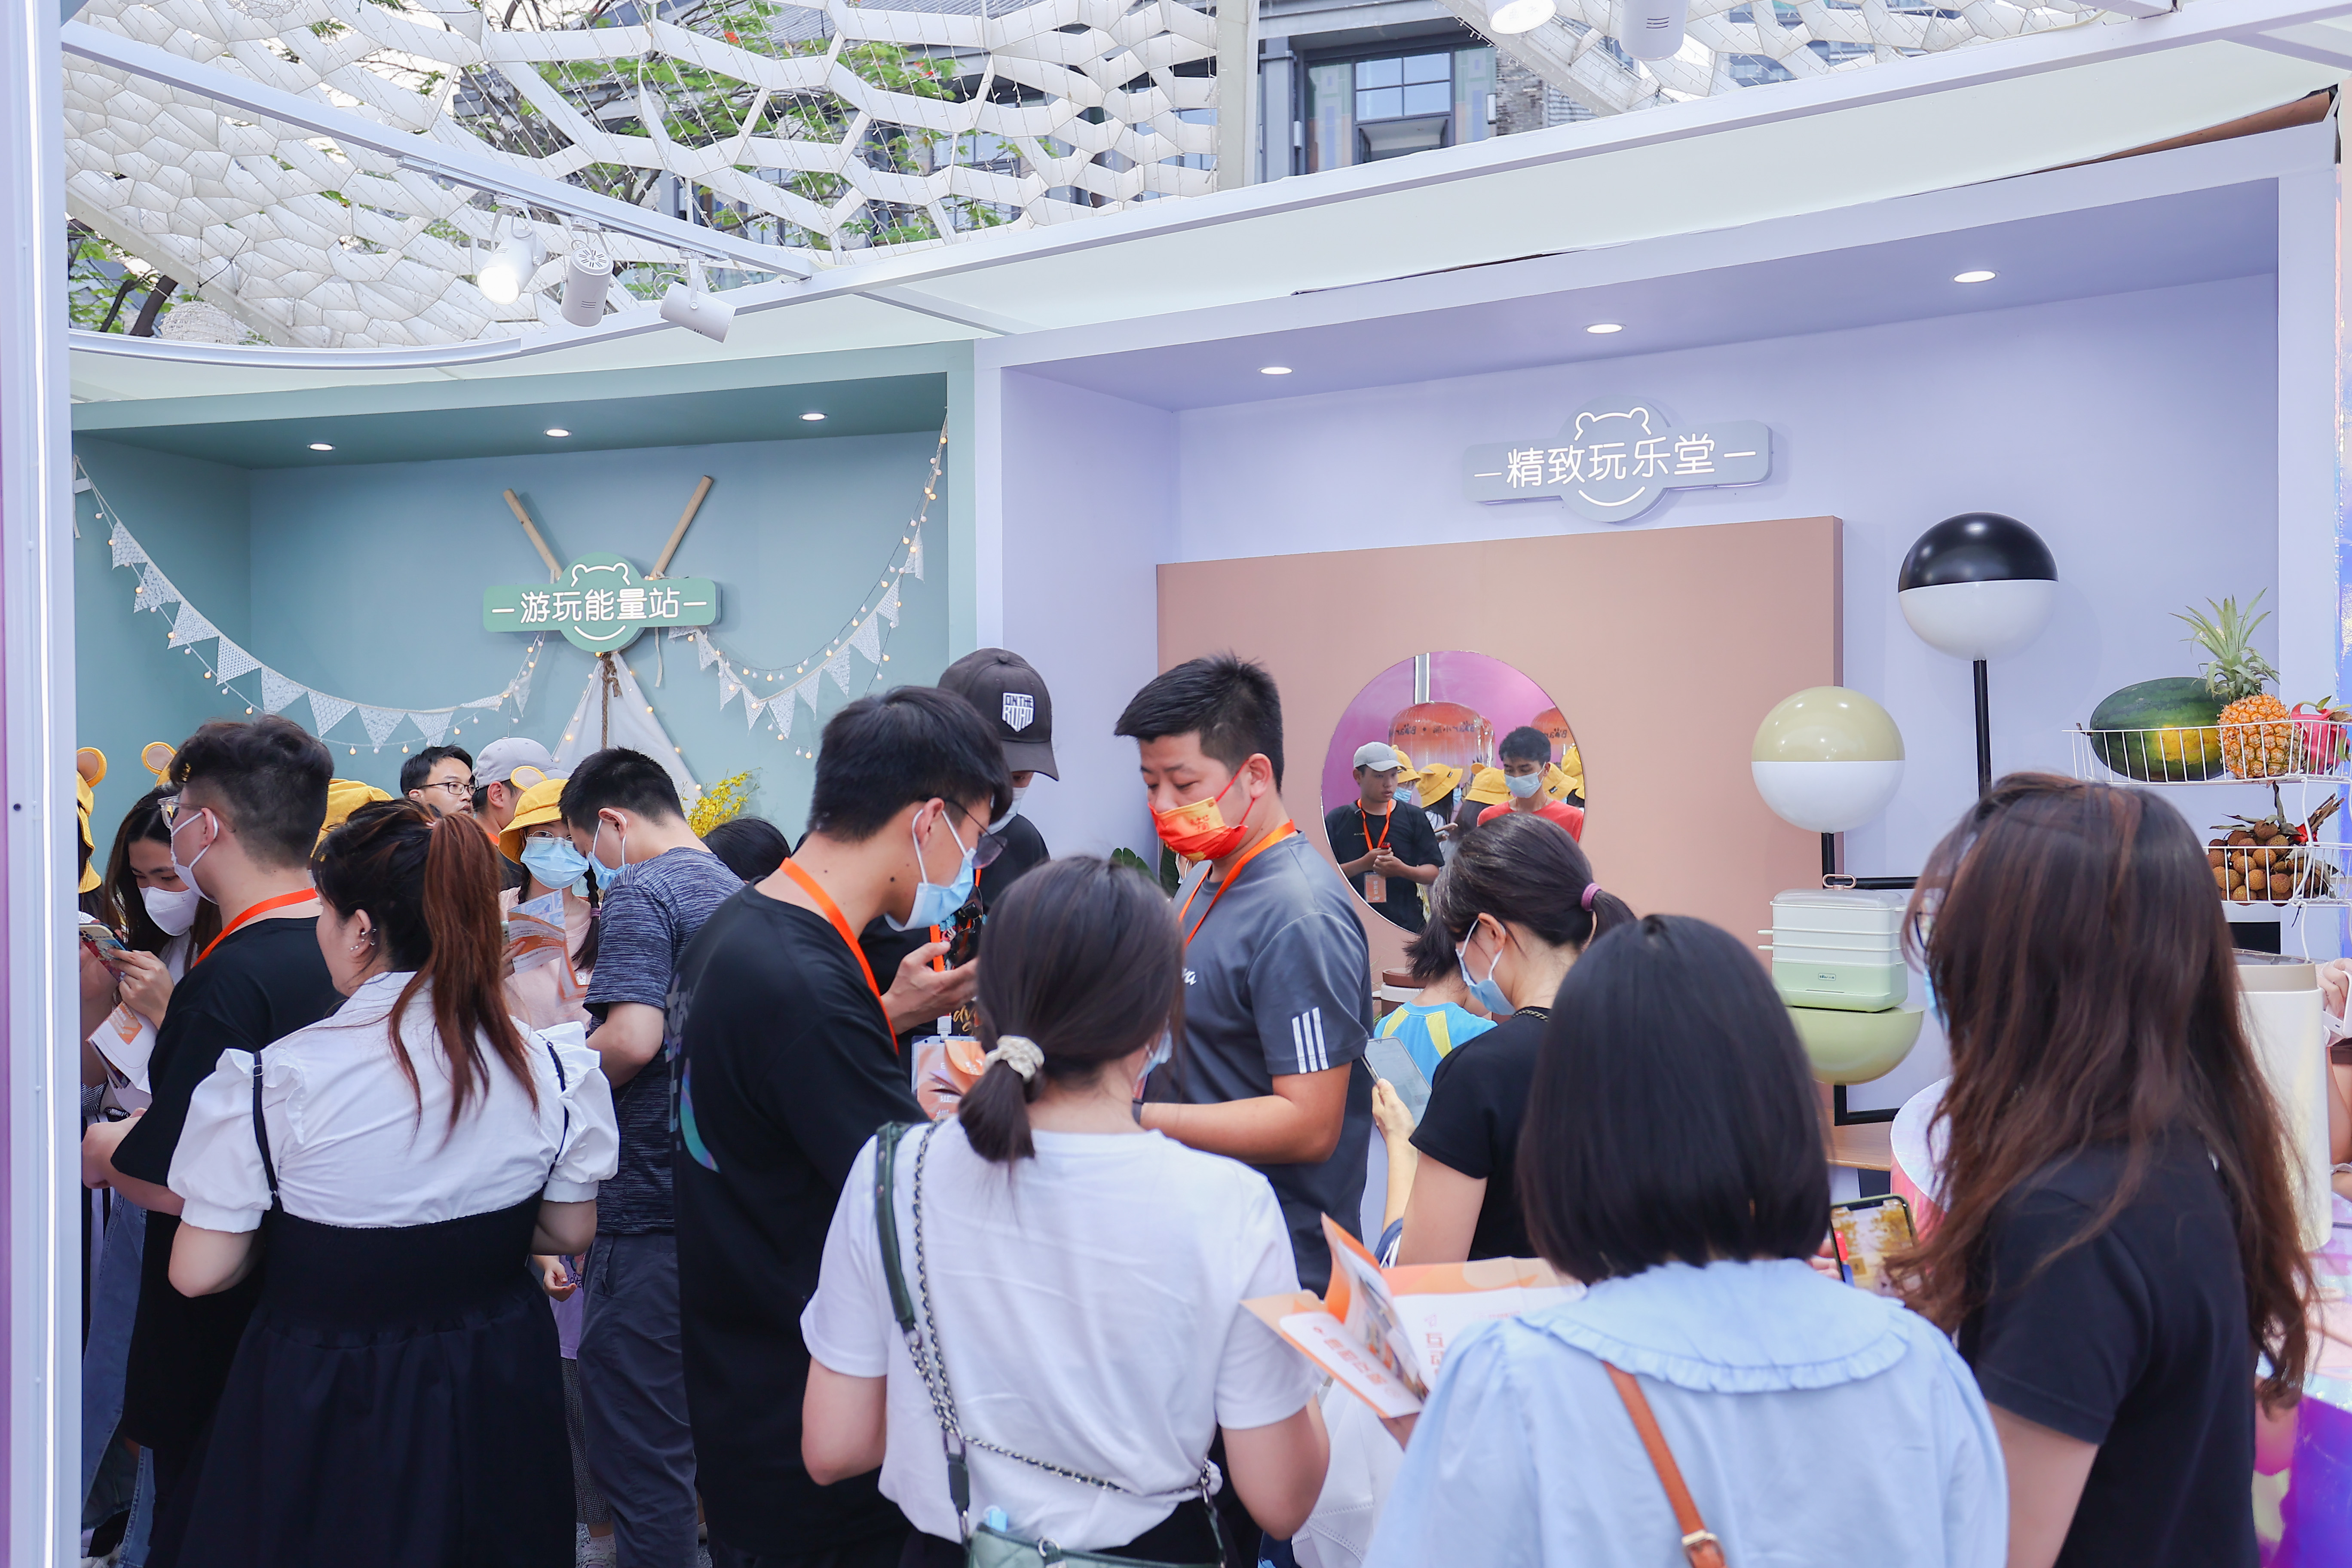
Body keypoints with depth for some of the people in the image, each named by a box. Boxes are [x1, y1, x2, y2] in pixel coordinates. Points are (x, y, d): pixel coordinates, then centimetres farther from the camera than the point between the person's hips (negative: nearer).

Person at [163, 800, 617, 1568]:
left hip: (324, 1404, -3)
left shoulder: (271, 1081, -20)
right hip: (495, 1393, 3)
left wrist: (302, 1230, 6)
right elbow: (571, 1231, 1)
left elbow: (200, 1272, -12)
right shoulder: (549, 1072, -11)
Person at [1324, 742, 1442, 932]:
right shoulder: (1337, 820, 5)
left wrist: (1403, 870, -15)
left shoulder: (1414, 817, 7)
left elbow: (1434, 873, 5)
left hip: (1407, 924, 1)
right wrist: (1363, 864, -14)